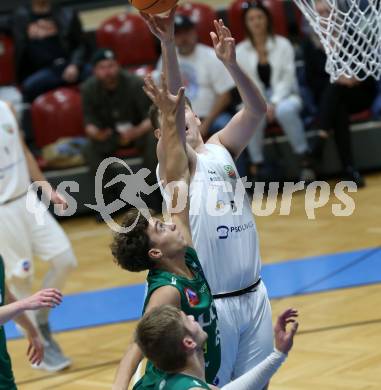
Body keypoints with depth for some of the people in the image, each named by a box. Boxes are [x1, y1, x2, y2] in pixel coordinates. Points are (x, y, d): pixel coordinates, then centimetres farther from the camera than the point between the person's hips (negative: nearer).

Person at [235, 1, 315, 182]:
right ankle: (256, 164, -25)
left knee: (285, 111, -38)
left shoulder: (282, 44, 1)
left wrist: (274, 103, -18)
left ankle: (304, 159, -25)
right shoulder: (240, 51, 4)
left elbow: (287, 78, -4)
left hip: (284, 97, -1)